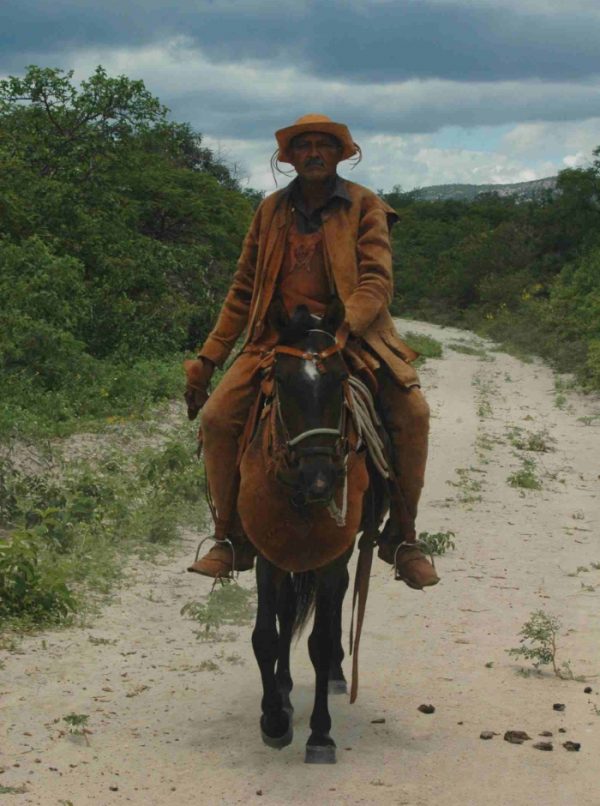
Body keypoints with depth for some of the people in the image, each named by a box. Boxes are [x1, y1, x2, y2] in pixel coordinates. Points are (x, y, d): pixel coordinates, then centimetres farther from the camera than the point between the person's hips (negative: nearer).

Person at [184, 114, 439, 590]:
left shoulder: (365, 207, 2)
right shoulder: (272, 211, 11)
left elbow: (376, 283, -10)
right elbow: (243, 291, 14)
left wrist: (339, 328, -30)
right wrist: (207, 362, 9)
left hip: (354, 336, -2)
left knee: (412, 412, -24)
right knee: (217, 417, -17)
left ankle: (402, 536, -4)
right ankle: (232, 539, 1)